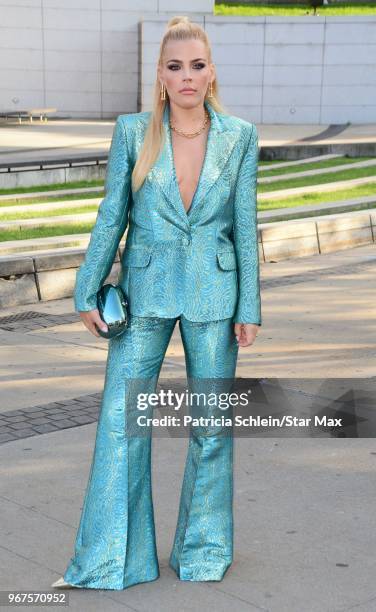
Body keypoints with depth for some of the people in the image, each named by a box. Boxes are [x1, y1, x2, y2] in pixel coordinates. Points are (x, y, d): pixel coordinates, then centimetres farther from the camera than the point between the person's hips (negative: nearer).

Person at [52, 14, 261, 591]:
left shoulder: (240, 136, -1)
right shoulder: (132, 131, -2)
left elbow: (245, 226, 1)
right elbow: (112, 217, 2)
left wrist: (249, 307, -1)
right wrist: (88, 292, 1)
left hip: (213, 294, 0)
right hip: (146, 291, 0)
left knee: (212, 424, 8)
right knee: (120, 419, 0)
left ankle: (204, 552, 27)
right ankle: (108, 560, 15)